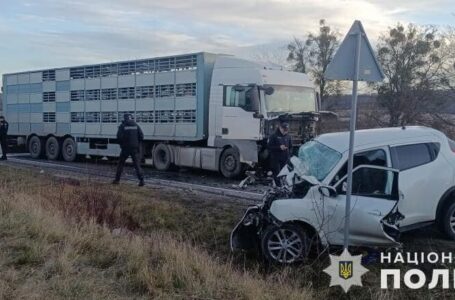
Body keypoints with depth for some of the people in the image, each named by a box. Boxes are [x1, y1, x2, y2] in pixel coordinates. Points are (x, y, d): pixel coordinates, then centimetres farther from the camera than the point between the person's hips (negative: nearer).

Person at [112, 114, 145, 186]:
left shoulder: (122, 126, -1)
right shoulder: (136, 126, 6)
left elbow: (119, 137, -11)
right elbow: (141, 136, 0)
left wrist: (121, 143, 6)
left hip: (125, 148, -1)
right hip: (135, 148, 2)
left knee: (121, 164, 13)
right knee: (137, 164, 1)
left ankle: (117, 180, 15)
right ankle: (141, 180, -12)